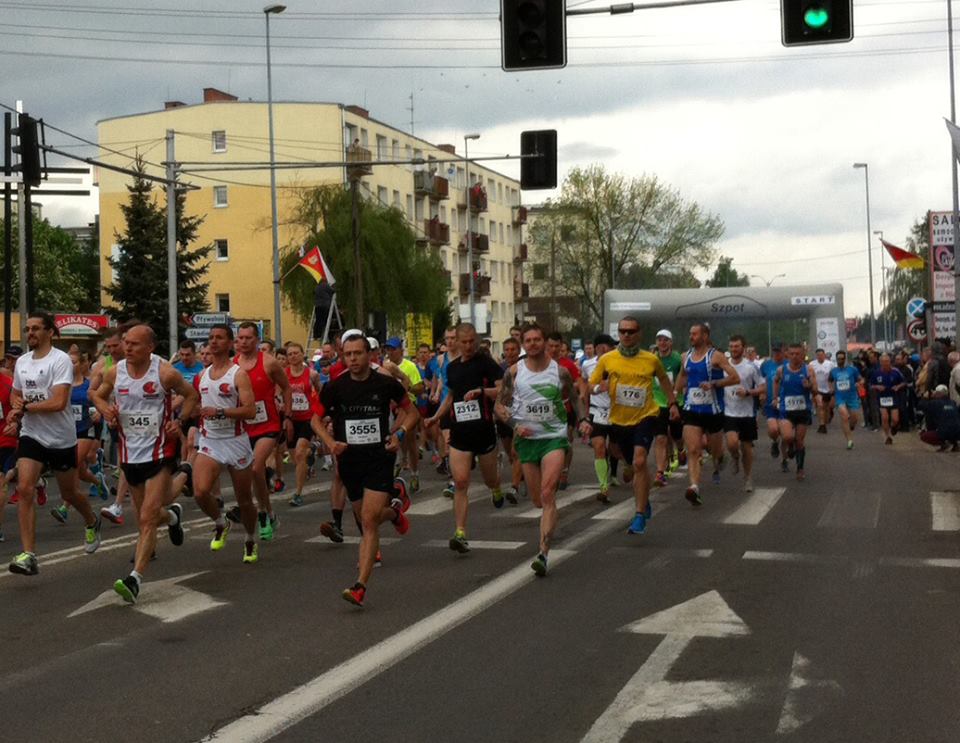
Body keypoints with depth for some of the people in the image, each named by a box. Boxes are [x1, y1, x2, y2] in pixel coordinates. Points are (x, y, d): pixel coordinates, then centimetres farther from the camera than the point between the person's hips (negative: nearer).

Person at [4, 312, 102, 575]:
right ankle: (28, 555, -15)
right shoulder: (22, 361, 7)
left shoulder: (60, 360, -14)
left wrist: (25, 407, -16)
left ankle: (91, 524, 46)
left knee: (69, 493, 12)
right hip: (31, 435, 4)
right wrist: (16, 410, 0)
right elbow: (15, 395, 22)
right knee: (24, 489, -14)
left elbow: (58, 402, -24)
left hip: (61, 438, -4)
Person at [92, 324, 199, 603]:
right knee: (145, 516, 19)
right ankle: (172, 515, 54)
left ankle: (135, 579, -17)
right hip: (130, 452, 5)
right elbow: (98, 395, 16)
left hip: (160, 451, -5)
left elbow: (191, 395, 3)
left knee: (147, 519, -14)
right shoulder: (114, 372, -2)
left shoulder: (165, 373, -13)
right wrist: (105, 409, -6)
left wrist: (179, 421, -11)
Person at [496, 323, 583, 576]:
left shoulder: (560, 371, 0)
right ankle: (551, 524, 48)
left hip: (555, 437, -2)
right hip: (527, 439, 2)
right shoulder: (513, 372, 0)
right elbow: (500, 405, 5)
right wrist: (515, 425, -10)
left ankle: (543, 553, -24)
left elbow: (575, 398, 16)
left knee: (547, 495, -18)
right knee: (538, 500, 11)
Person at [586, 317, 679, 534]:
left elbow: (663, 378, 17)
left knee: (639, 461, -22)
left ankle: (640, 515, -16)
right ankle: (644, 502, 43)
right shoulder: (607, 359, -3)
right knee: (636, 465, 17)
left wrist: (672, 403, 16)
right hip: (619, 420, 3)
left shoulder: (651, 359, -3)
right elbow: (589, 387, 1)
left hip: (645, 416, -3)